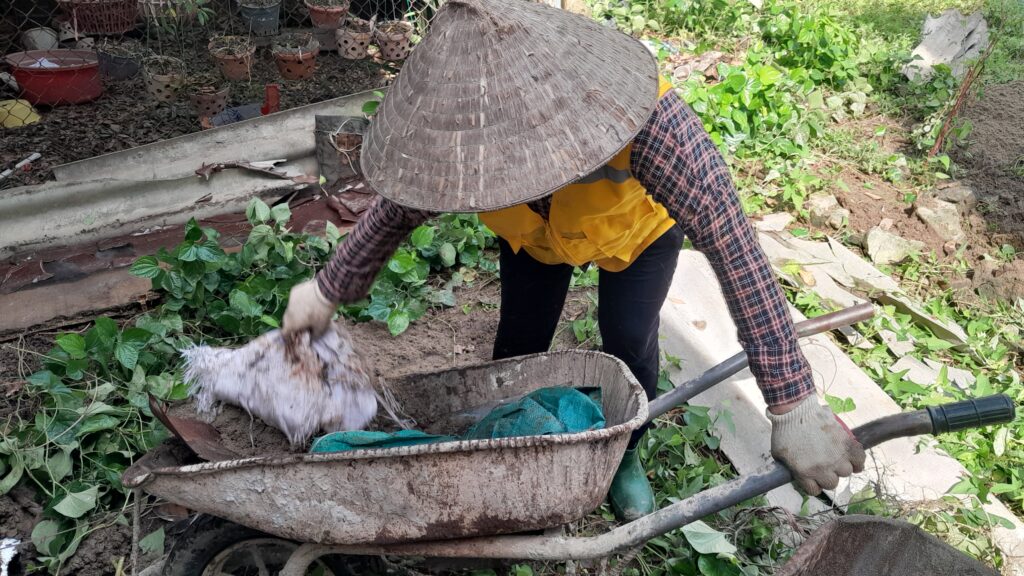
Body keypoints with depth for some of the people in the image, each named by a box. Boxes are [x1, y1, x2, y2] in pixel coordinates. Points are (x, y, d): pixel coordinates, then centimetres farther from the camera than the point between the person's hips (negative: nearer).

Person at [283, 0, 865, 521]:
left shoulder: (648, 120, -47)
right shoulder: (465, 123, -35)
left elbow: (736, 249, -46)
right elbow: (402, 204, -16)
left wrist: (794, 405, -47)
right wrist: (328, 291, -11)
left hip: (639, 225, -2)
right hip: (533, 236, 2)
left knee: (630, 343, -6)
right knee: (519, 343, 1)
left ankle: (623, 455, 26)